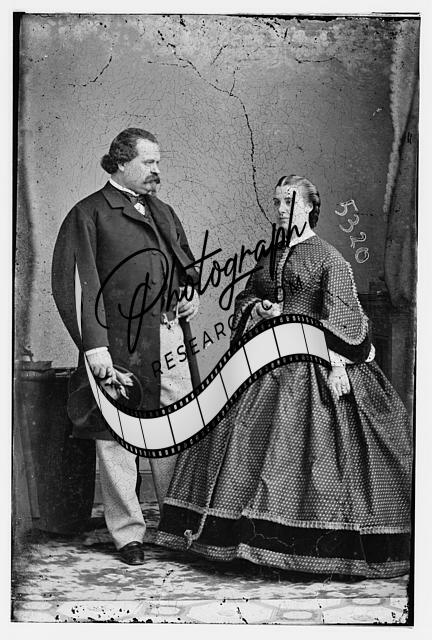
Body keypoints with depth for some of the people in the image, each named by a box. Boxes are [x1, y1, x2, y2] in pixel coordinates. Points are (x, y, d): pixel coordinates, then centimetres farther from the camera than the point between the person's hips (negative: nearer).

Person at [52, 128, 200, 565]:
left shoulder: (164, 213, 20)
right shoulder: (88, 215, -2)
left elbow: (188, 267, 30)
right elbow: (73, 285, -10)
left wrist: (192, 297, 7)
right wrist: (94, 347, -17)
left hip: (172, 338, 6)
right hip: (120, 344, -6)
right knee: (117, 438, 3)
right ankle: (128, 533, 17)